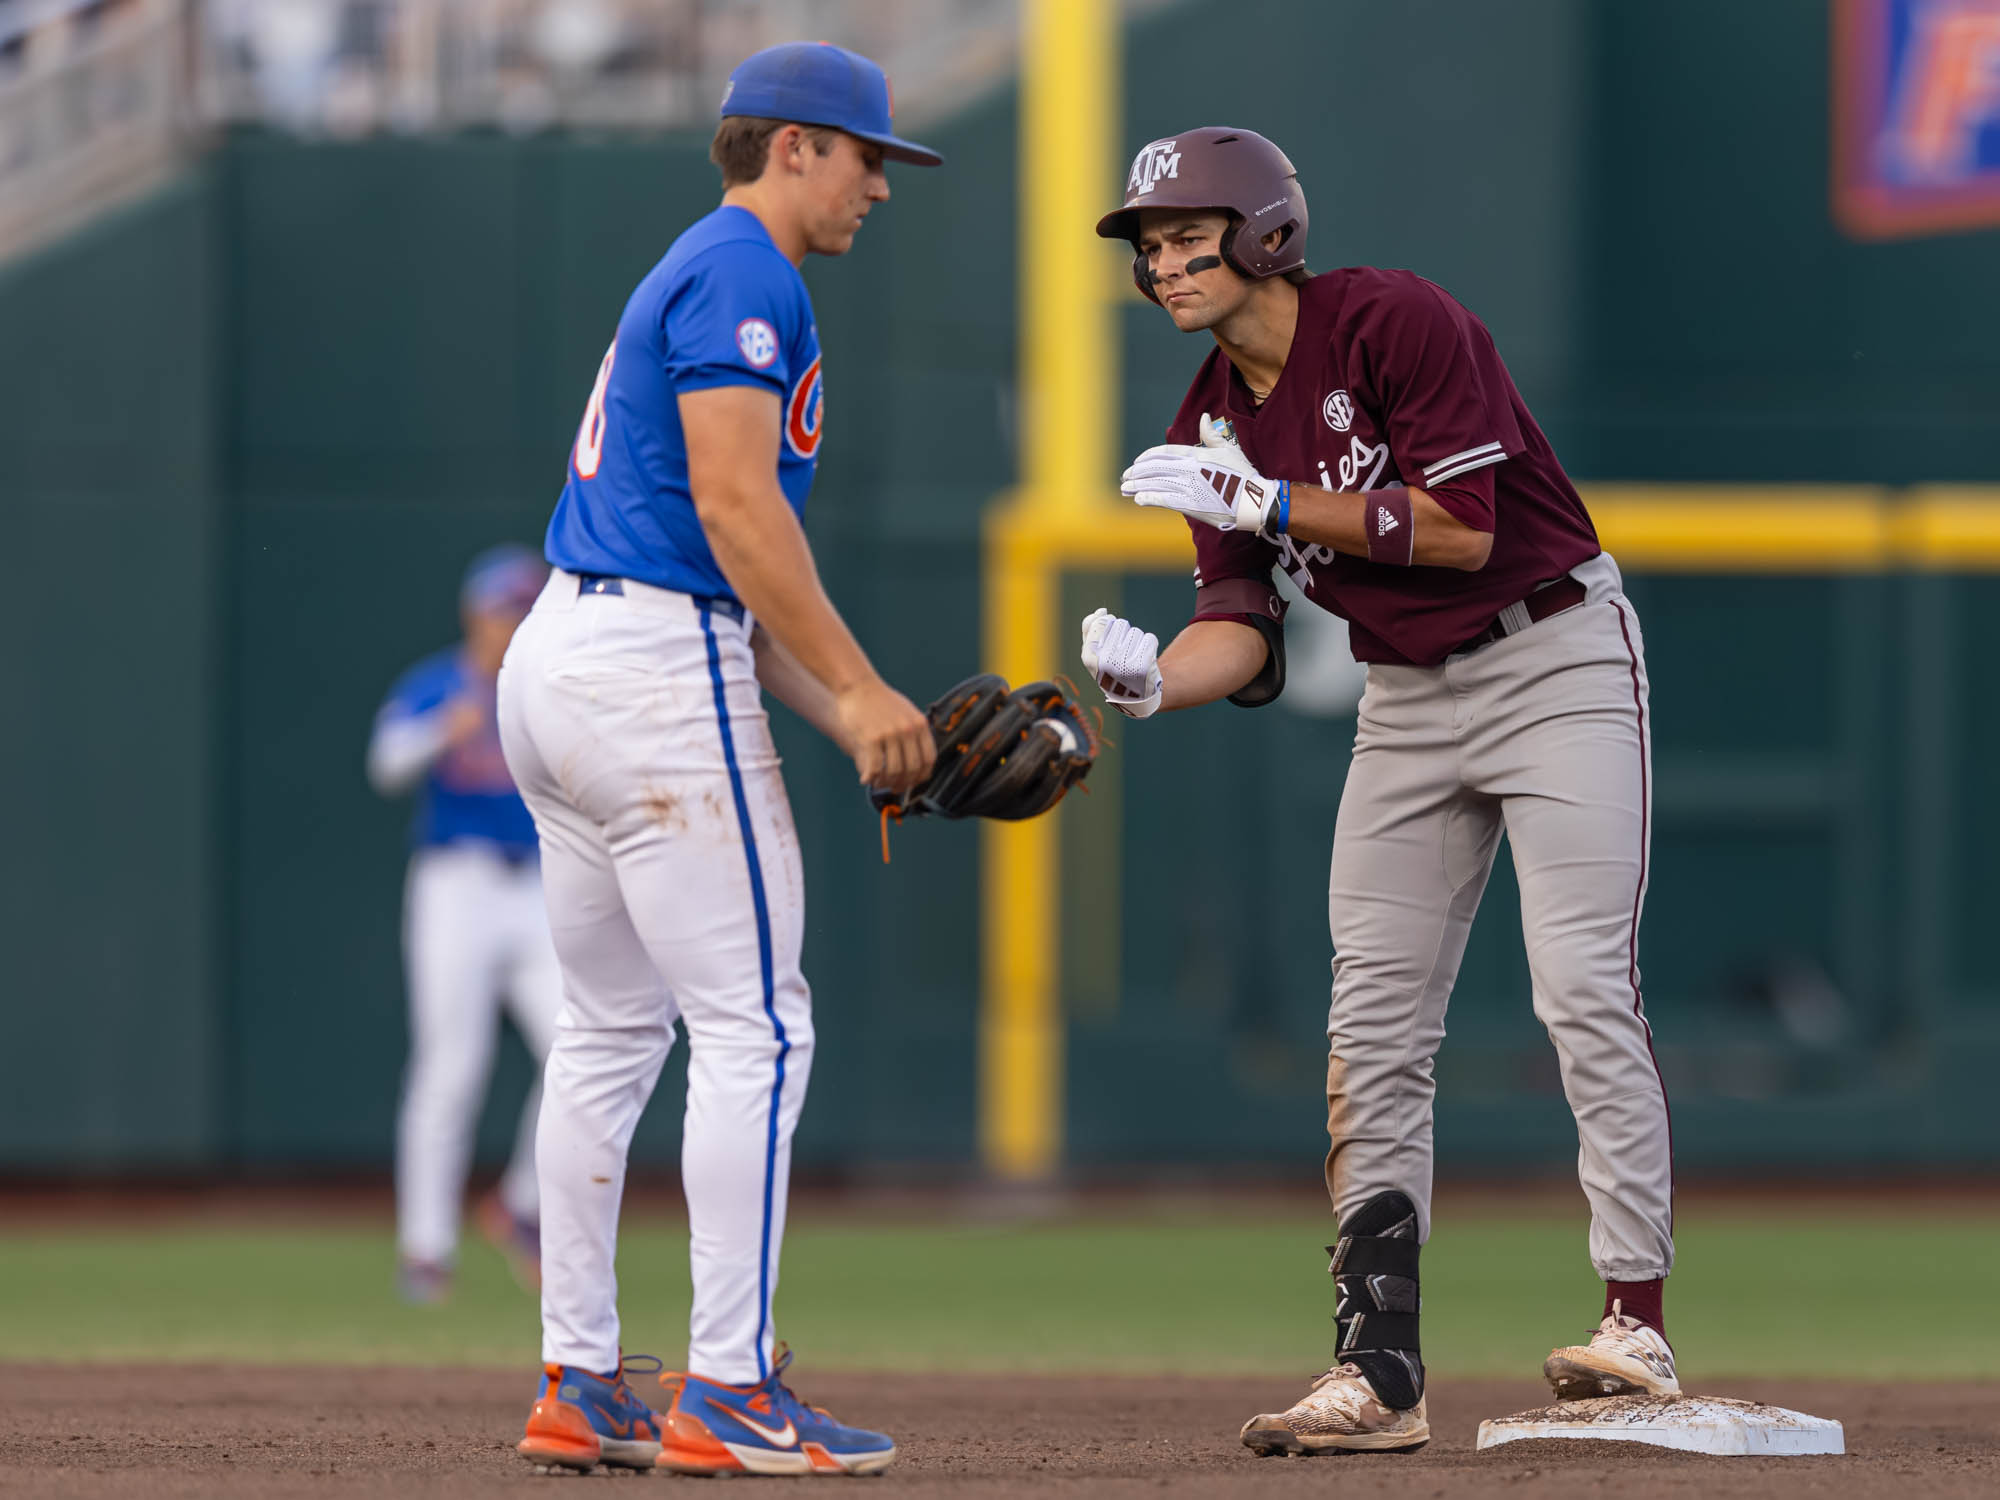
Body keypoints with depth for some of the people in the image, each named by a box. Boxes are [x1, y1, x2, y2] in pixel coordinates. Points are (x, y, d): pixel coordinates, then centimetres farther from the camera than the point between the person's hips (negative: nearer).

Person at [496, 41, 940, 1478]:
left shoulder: (690, 279, 23)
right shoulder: (744, 273, -8)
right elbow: (735, 504, -19)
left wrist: (847, 718, 14)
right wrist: (857, 689, -19)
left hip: (558, 661, 10)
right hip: (656, 673, -10)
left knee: (610, 1030, 13)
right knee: (754, 1026, -8)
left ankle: (577, 1385, 14)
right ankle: (728, 1393, -10)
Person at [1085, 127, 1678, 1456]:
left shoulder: (1397, 322, -17)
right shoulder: (1212, 428, 3)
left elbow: (1463, 528, -22)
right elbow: (1246, 635, 0)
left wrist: (1269, 503, -23)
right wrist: (1153, 680, -21)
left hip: (1558, 659, -7)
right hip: (1406, 700, 7)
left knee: (1585, 991, -15)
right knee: (1374, 1026, 0)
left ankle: (1639, 1324, -13)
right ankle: (1380, 1376, 0)